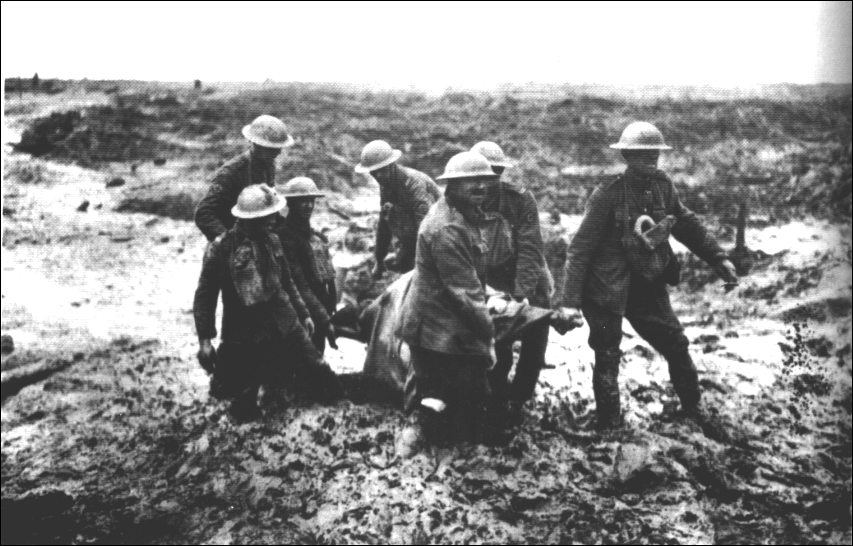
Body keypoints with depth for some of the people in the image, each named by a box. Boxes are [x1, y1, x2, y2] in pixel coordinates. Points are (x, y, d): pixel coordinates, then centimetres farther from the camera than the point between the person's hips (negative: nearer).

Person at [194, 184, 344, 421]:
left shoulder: (272, 241, 4)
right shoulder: (221, 248, -13)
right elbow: (205, 296, -10)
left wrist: (303, 313, 19)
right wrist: (205, 339, -15)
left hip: (285, 326, 4)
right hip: (243, 333, -4)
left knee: (316, 371, 1)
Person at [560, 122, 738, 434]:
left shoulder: (663, 186, -1)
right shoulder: (608, 195, -18)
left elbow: (687, 225, 14)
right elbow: (581, 248, -17)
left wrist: (718, 259, 10)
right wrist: (570, 300, -19)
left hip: (649, 285, 6)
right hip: (608, 289, -6)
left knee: (676, 345, 13)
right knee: (607, 358, 4)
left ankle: (694, 408, 33)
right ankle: (609, 426, 20)